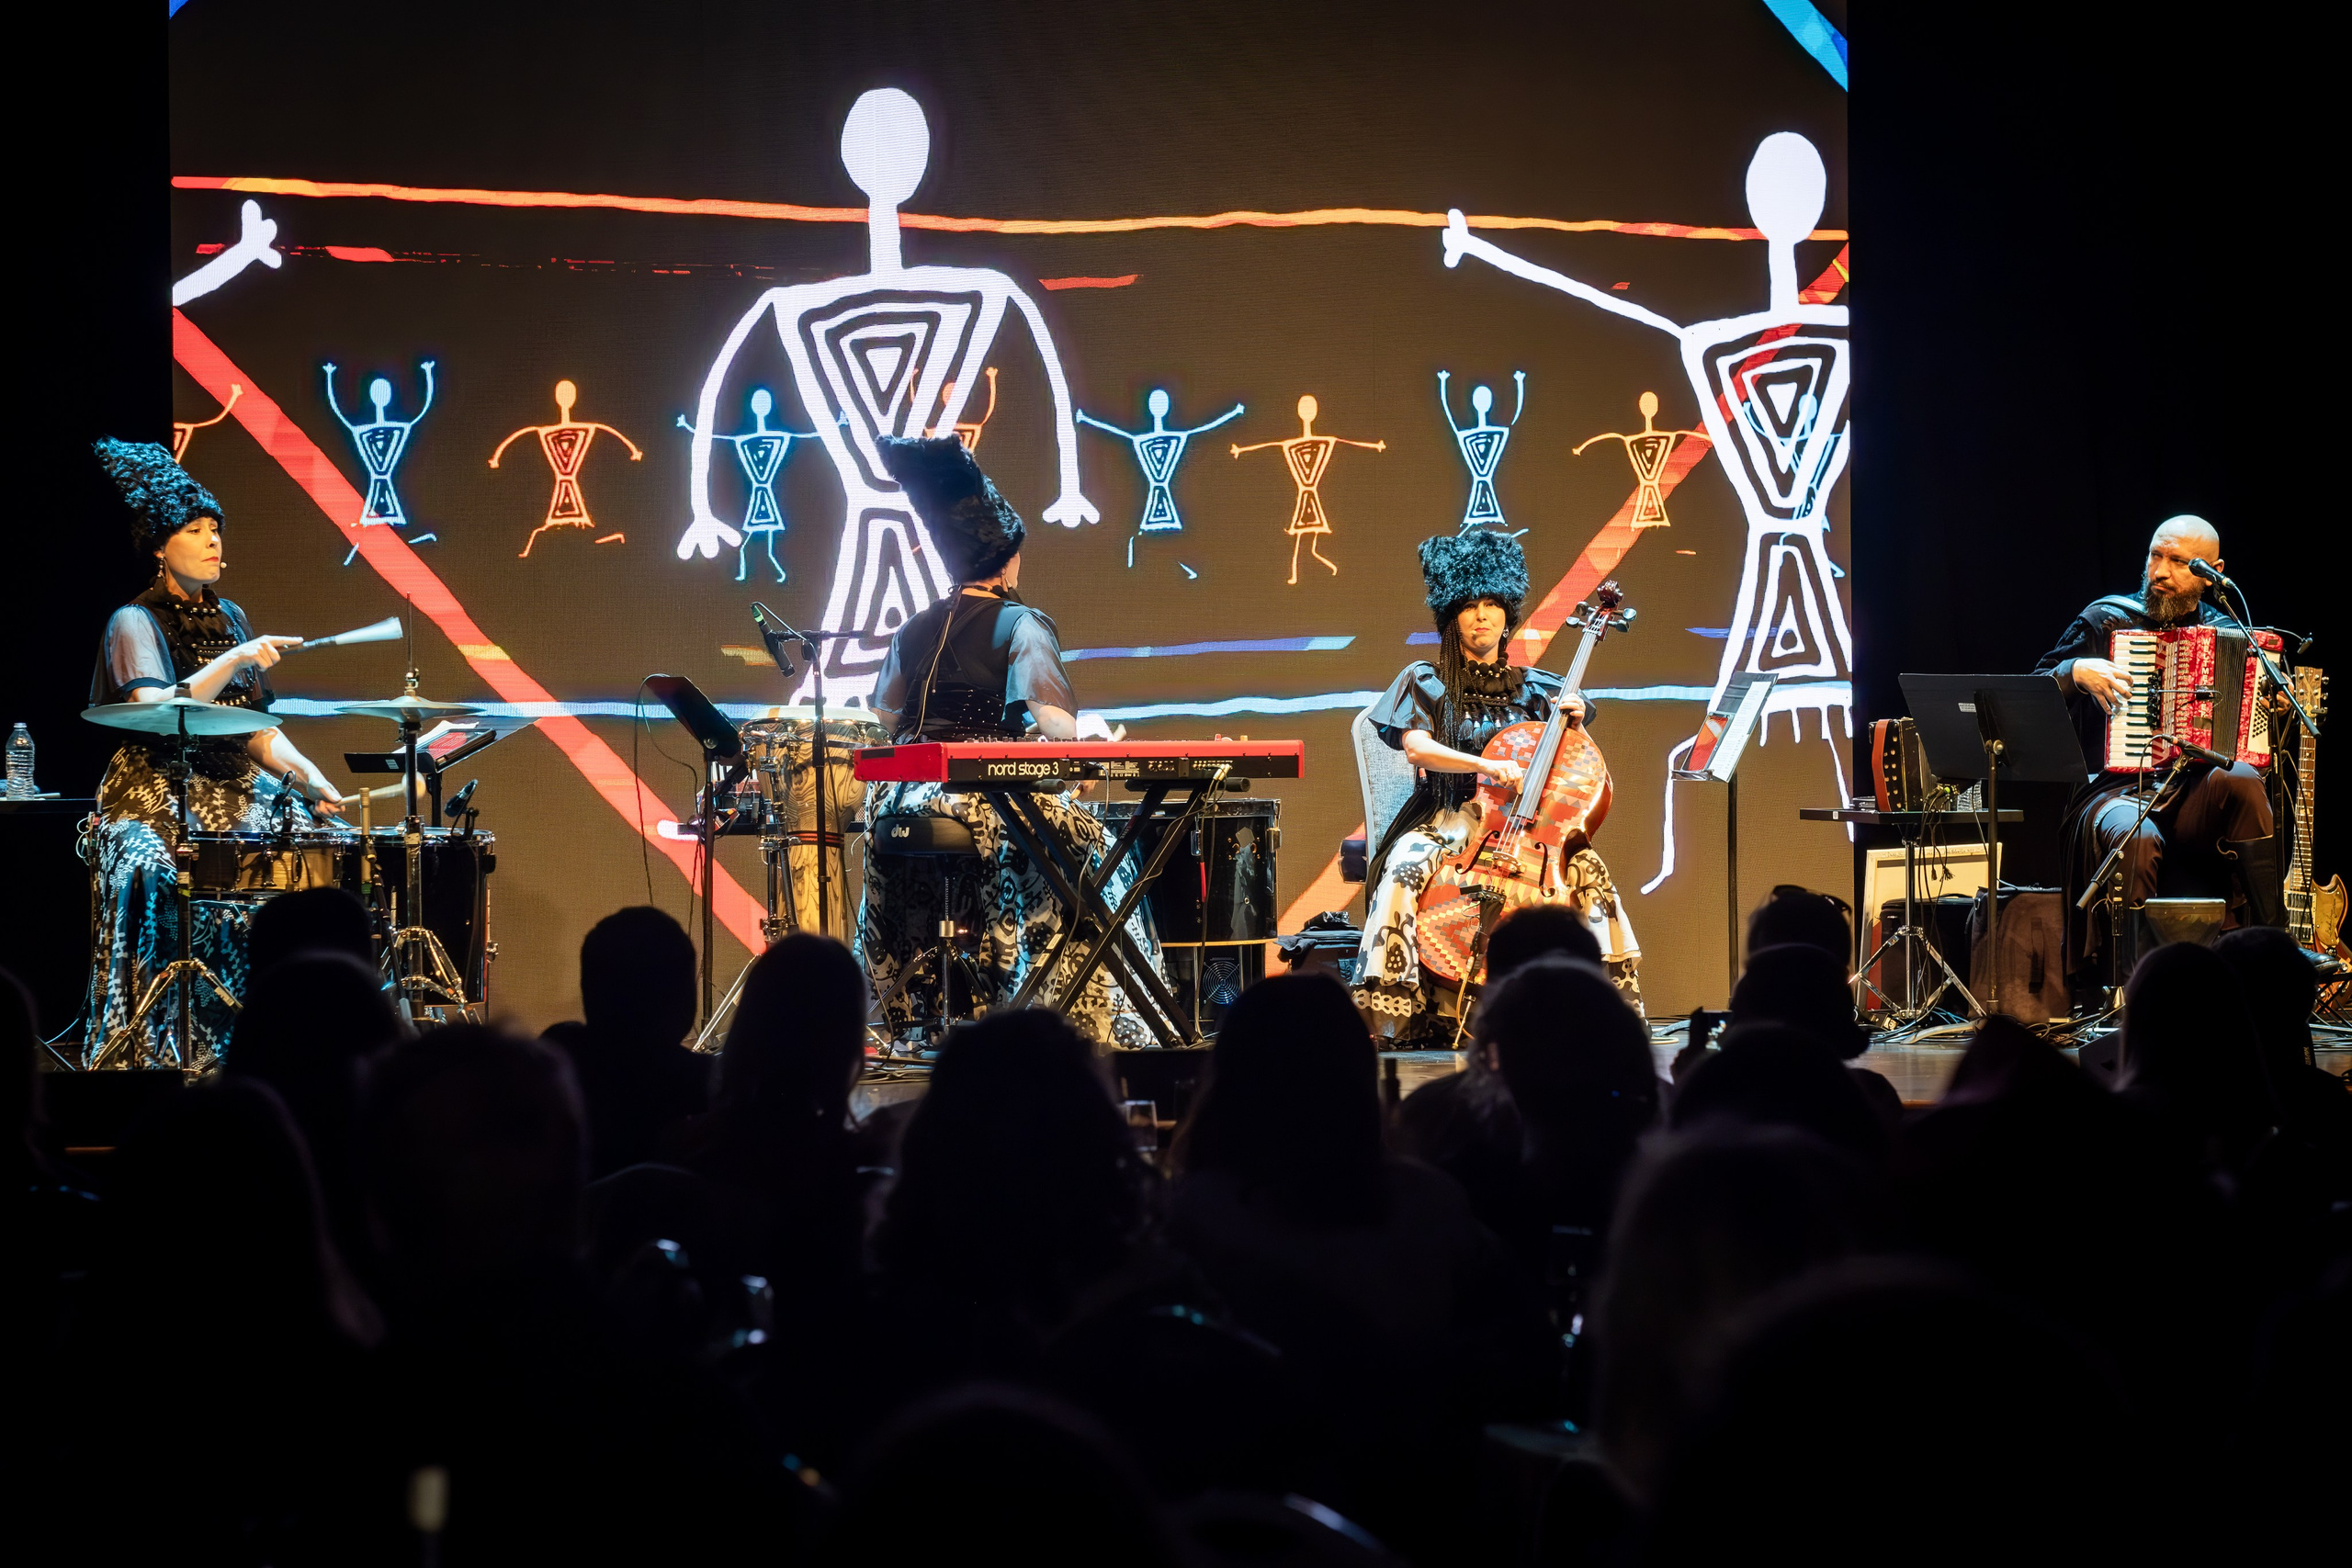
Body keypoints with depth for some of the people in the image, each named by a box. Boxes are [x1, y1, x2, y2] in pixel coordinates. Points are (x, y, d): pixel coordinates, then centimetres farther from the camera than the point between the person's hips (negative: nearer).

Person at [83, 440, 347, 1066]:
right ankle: (163, 1055, -25)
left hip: (235, 791, 7)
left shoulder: (229, 618, 16)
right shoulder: (136, 623, -4)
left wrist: (309, 778, 0)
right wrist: (233, 661, -26)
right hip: (158, 799, -7)